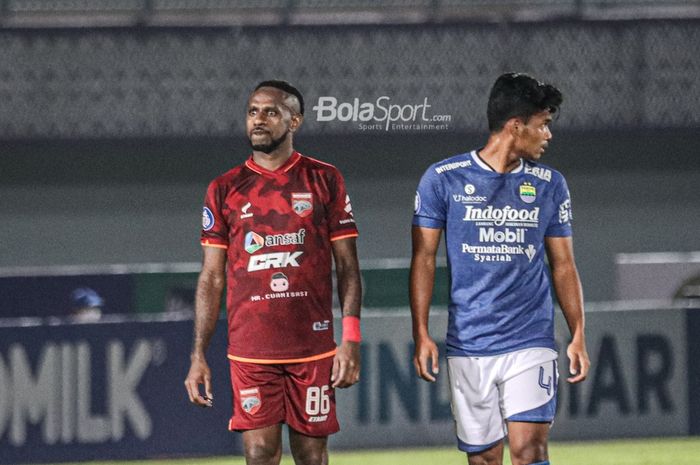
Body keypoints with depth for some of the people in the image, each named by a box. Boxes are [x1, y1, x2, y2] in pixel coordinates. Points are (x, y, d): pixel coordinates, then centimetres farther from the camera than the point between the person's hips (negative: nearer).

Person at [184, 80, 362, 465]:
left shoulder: (324, 181, 5)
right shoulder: (225, 190, 7)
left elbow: (347, 267, 4)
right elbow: (212, 278, 8)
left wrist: (351, 338, -6)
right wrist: (198, 355, 1)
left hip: (313, 347, 0)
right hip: (250, 351, 0)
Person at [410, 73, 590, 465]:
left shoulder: (549, 185, 8)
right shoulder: (443, 179, 1)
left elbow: (563, 265, 14)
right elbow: (424, 259, 2)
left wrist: (578, 335, 7)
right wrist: (421, 334, -5)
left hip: (531, 344, 1)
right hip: (468, 345, 0)